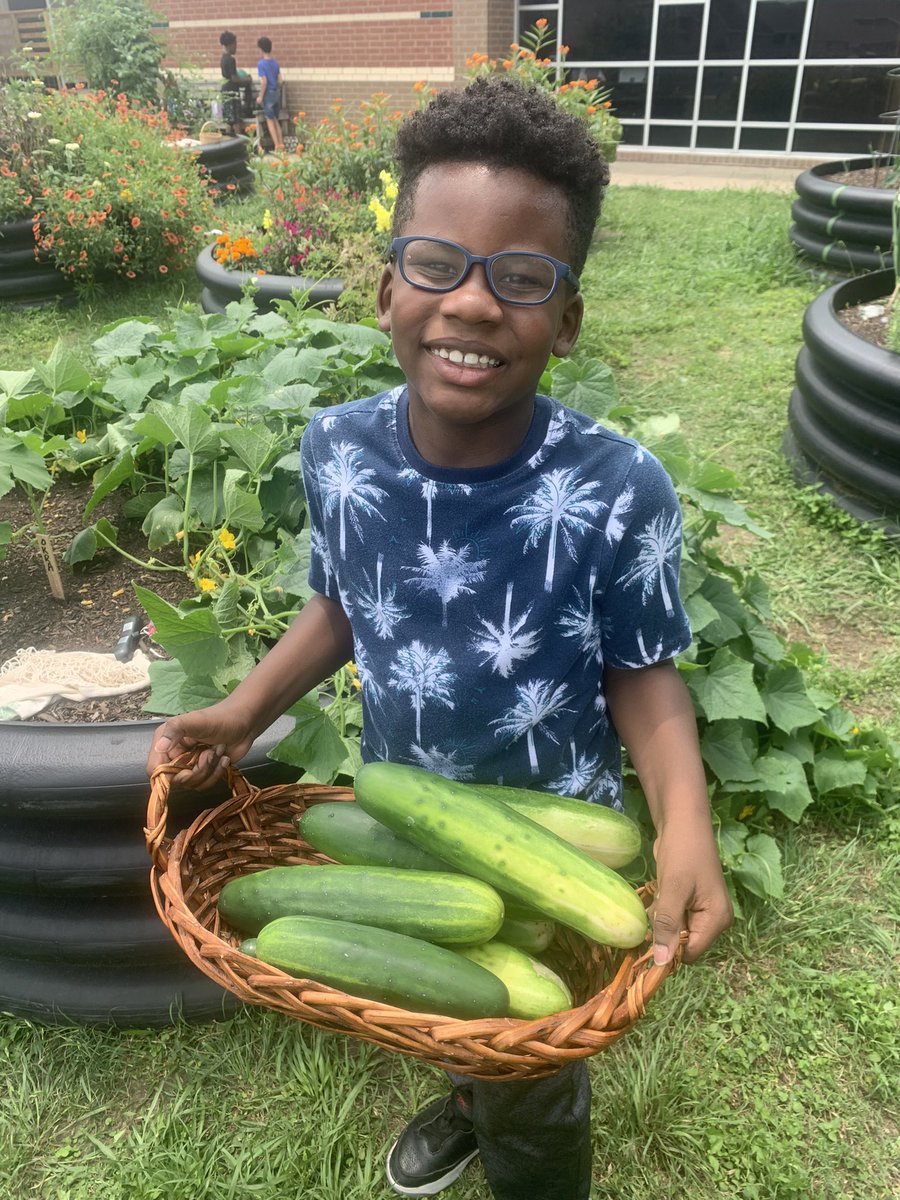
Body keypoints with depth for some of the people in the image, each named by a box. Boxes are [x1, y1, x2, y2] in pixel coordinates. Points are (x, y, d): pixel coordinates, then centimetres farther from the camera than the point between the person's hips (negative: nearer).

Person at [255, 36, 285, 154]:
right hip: (277, 92, 6)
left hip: (268, 94, -6)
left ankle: (277, 146, -2)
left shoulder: (261, 64, -14)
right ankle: (281, 145, 12)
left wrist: (260, 96, -12)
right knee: (275, 120, 14)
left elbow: (264, 82, -19)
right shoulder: (275, 62, 4)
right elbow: (280, 80, 7)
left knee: (270, 120, 2)